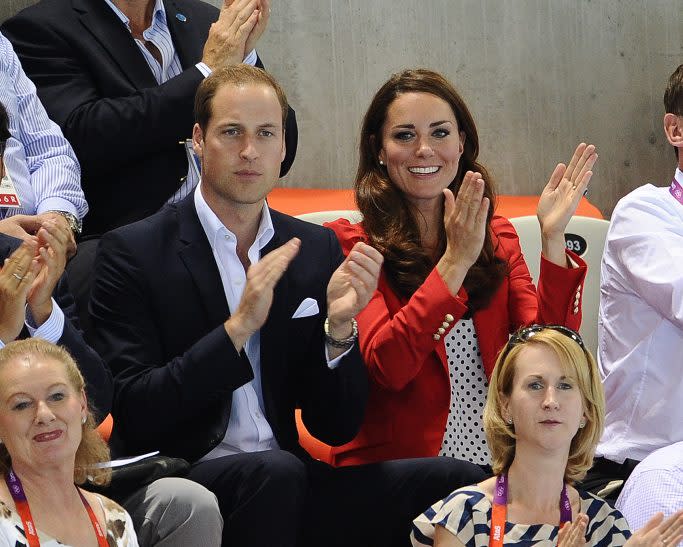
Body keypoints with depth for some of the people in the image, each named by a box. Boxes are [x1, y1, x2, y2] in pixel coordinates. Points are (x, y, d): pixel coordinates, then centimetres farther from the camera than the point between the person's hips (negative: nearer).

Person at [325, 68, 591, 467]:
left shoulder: (497, 237, 14)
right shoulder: (350, 245, 1)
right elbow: (387, 366, -15)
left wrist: (552, 238, -9)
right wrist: (456, 261, -21)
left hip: (496, 466, 4)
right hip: (393, 470, -4)